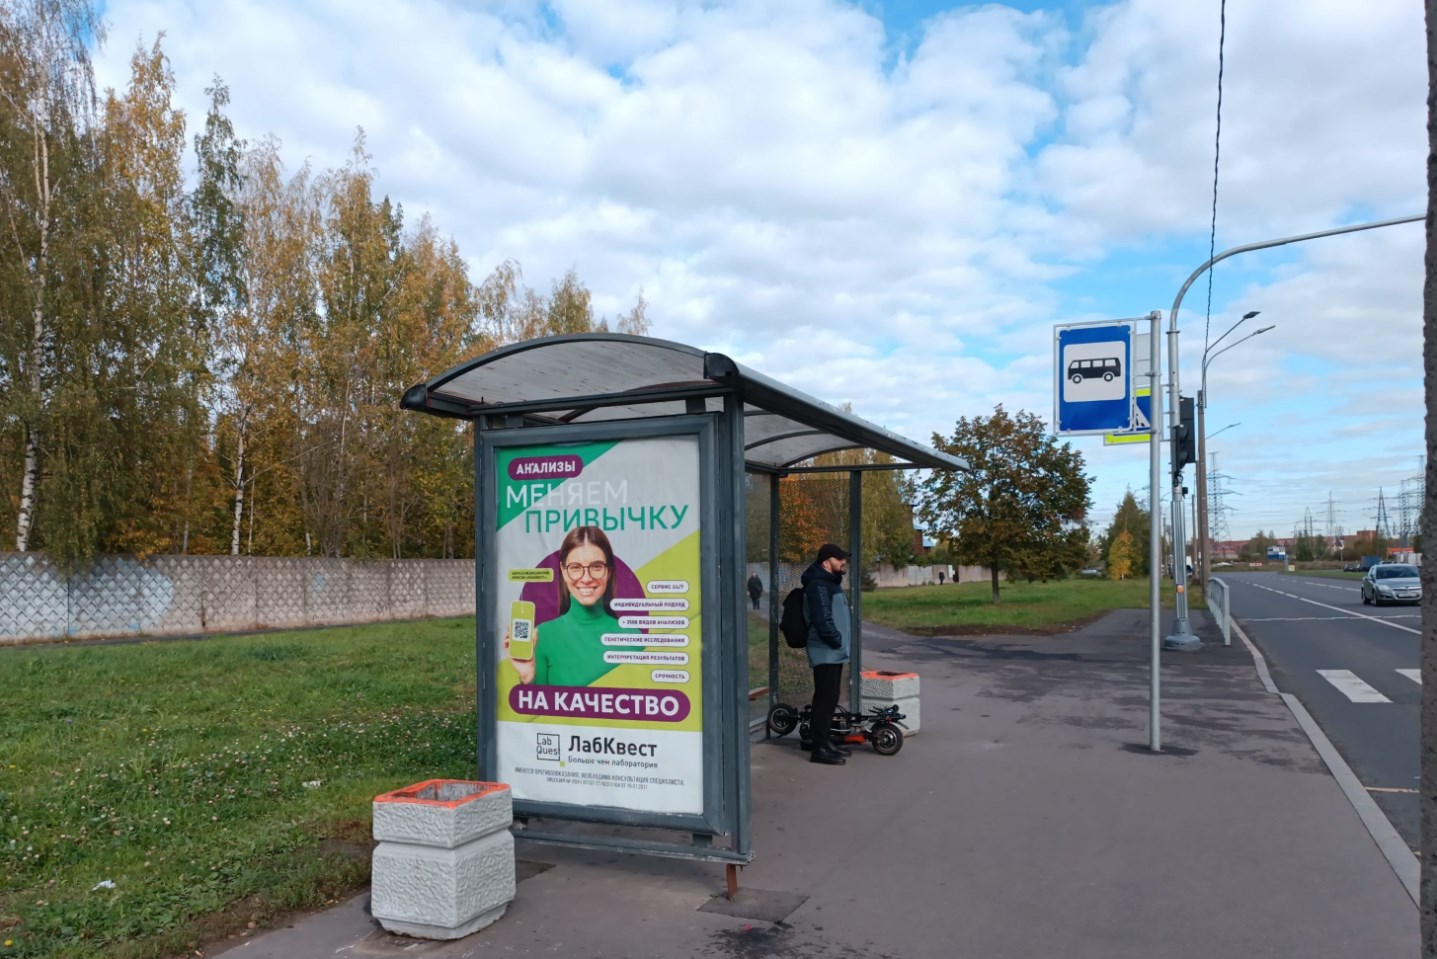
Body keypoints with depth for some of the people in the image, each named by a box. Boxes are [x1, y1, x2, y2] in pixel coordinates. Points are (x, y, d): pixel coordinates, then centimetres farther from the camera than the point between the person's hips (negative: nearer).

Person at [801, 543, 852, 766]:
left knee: (830, 699, 15)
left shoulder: (830, 582, 18)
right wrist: (836, 640, -13)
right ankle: (819, 749, -6)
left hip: (834, 652, 11)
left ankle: (826, 742, 24)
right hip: (825, 652, -10)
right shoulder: (818, 585, -16)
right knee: (824, 699, -9)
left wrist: (840, 642, 14)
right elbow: (822, 620, -24)